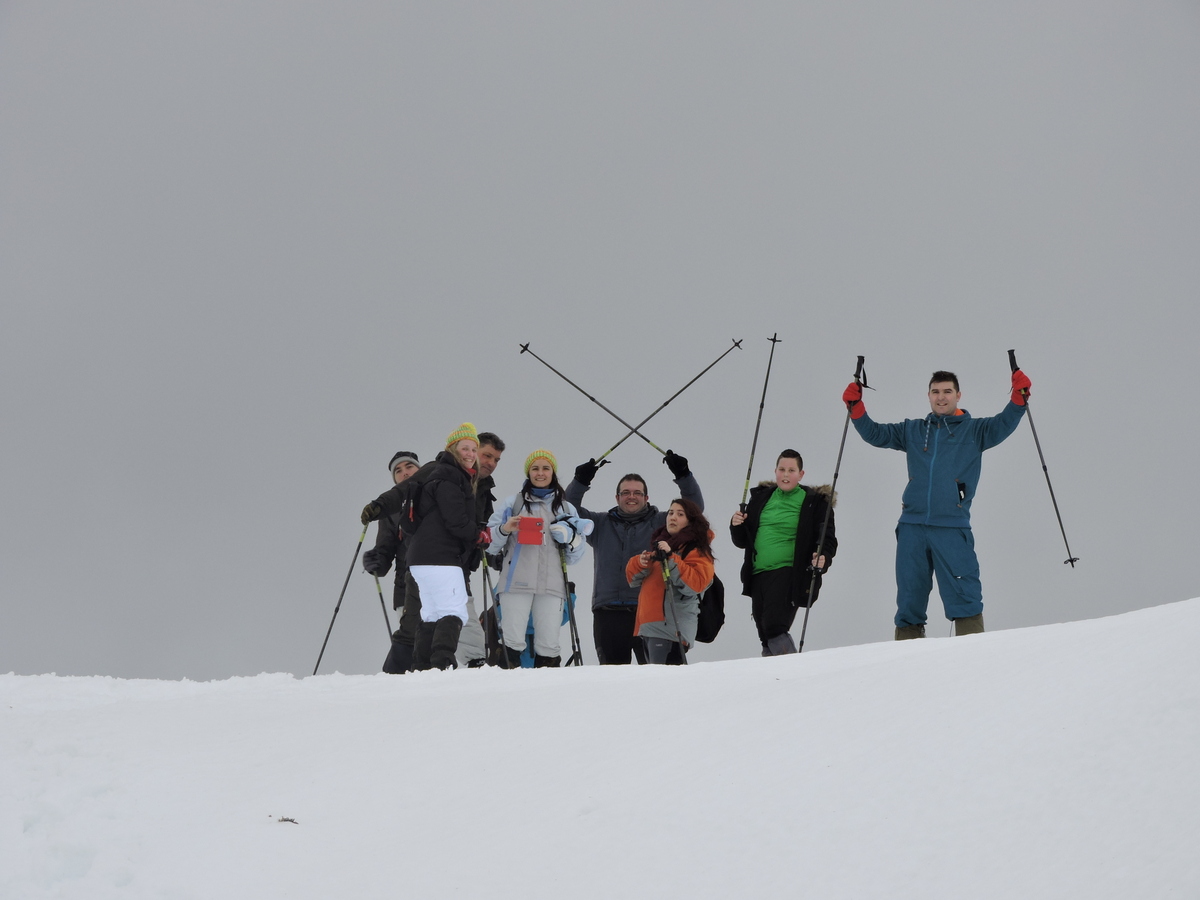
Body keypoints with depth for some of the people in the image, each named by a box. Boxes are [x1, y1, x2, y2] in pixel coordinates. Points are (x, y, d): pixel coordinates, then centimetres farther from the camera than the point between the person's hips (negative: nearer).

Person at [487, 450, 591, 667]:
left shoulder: (566, 509, 19)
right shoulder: (513, 503, 13)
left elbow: (575, 557, 19)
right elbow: (489, 545, 9)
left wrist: (571, 538, -1)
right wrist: (505, 529, -10)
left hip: (552, 585, 2)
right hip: (516, 583, -2)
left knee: (548, 644, -3)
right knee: (513, 641, -11)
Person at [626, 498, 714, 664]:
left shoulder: (697, 551, -2)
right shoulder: (659, 543, 20)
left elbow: (695, 584, -18)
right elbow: (633, 579, 20)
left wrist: (670, 558, -22)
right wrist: (641, 564, -3)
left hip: (672, 630, -8)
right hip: (649, 626, 8)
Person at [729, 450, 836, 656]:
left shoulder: (814, 502, 1)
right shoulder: (761, 498, 15)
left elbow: (828, 539, -1)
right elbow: (742, 541, 20)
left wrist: (823, 557, -22)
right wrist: (737, 526, -1)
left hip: (789, 574, -6)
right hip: (758, 575, 6)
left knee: (774, 627, -21)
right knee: (765, 636, 8)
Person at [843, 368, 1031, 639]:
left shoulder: (974, 431, 9)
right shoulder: (913, 431, 17)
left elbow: (1004, 424, -5)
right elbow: (875, 434, 15)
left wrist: (1019, 396, -21)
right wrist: (855, 406, 1)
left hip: (952, 527, -3)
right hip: (912, 527, 3)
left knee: (964, 597, -12)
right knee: (908, 601, 6)